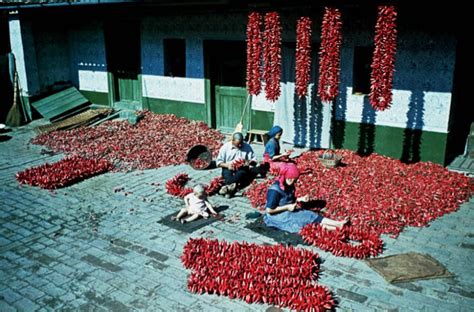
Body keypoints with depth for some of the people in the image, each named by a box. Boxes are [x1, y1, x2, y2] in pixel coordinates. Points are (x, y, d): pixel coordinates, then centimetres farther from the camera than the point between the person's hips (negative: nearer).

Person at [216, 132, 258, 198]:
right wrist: (227, 165, -17)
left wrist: (249, 162, -16)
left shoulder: (247, 147, 7)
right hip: (229, 169, 0)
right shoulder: (225, 147, 5)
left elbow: (254, 160, 7)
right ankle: (231, 187, -60)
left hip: (242, 169, 0)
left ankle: (227, 186, -54)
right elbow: (218, 162, 3)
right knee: (226, 172, -36)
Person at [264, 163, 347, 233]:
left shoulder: (290, 186, 4)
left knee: (309, 215, -11)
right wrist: (287, 207, -22)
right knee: (306, 217, -21)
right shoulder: (275, 190, -23)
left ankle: (338, 224, -20)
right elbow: (269, 210, -24)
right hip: (277, 216, -8)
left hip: (288, 211, 8)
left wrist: (301, 199, -1)